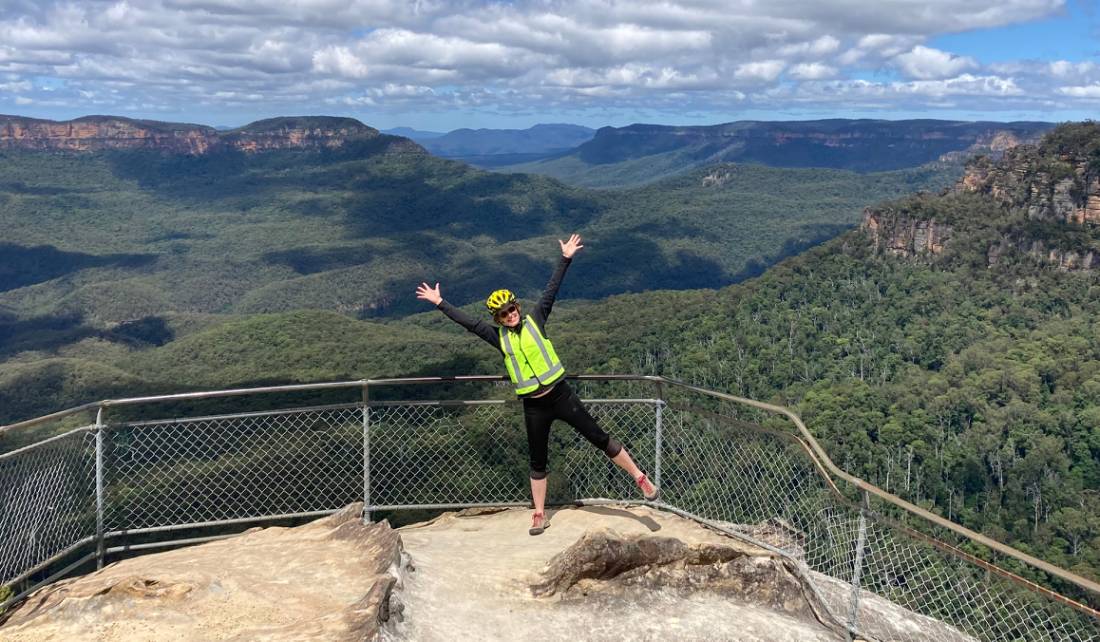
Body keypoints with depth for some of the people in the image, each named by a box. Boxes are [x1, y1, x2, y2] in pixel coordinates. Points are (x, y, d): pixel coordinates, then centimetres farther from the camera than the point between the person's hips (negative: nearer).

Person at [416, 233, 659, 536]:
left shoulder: (534, 320, -1)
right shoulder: (498, 337, 2)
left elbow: (551, 291, -4)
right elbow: (467, 321, 2)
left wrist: (565, 259, -8)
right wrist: (439, 303, 1)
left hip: (560, 394, -1)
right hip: (533, 406, 2)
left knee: (599, 437, 1)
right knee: (537, 461, 11)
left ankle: (640, 478, 11)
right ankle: (539, 515, 23)